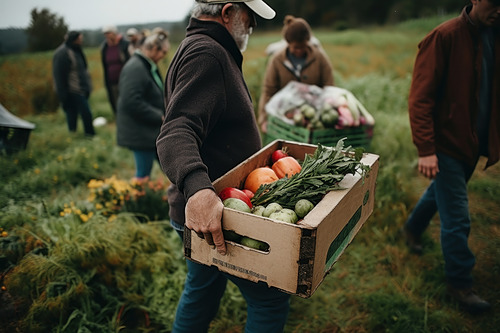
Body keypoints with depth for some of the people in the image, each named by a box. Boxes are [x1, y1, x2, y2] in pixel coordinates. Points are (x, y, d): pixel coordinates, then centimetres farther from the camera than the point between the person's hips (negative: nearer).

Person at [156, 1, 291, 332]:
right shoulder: (205, 54, -18)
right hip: (208, 209, -11)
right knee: (271, 298, 1)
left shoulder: (210, 51, 18)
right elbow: (175, 134, -32)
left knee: (203, 291, 24)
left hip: (204, 207, 11)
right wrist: (196, 188, -48)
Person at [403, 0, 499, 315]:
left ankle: (413, 228, 51)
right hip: (447, 142, -7)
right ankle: (459, 283, 18)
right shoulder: (444, 37, -16)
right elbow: (420, 97, -19)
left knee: (442, 192, 25)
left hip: (475, 142, 7)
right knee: (457, 218, 0)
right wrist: (426, 149, -23)